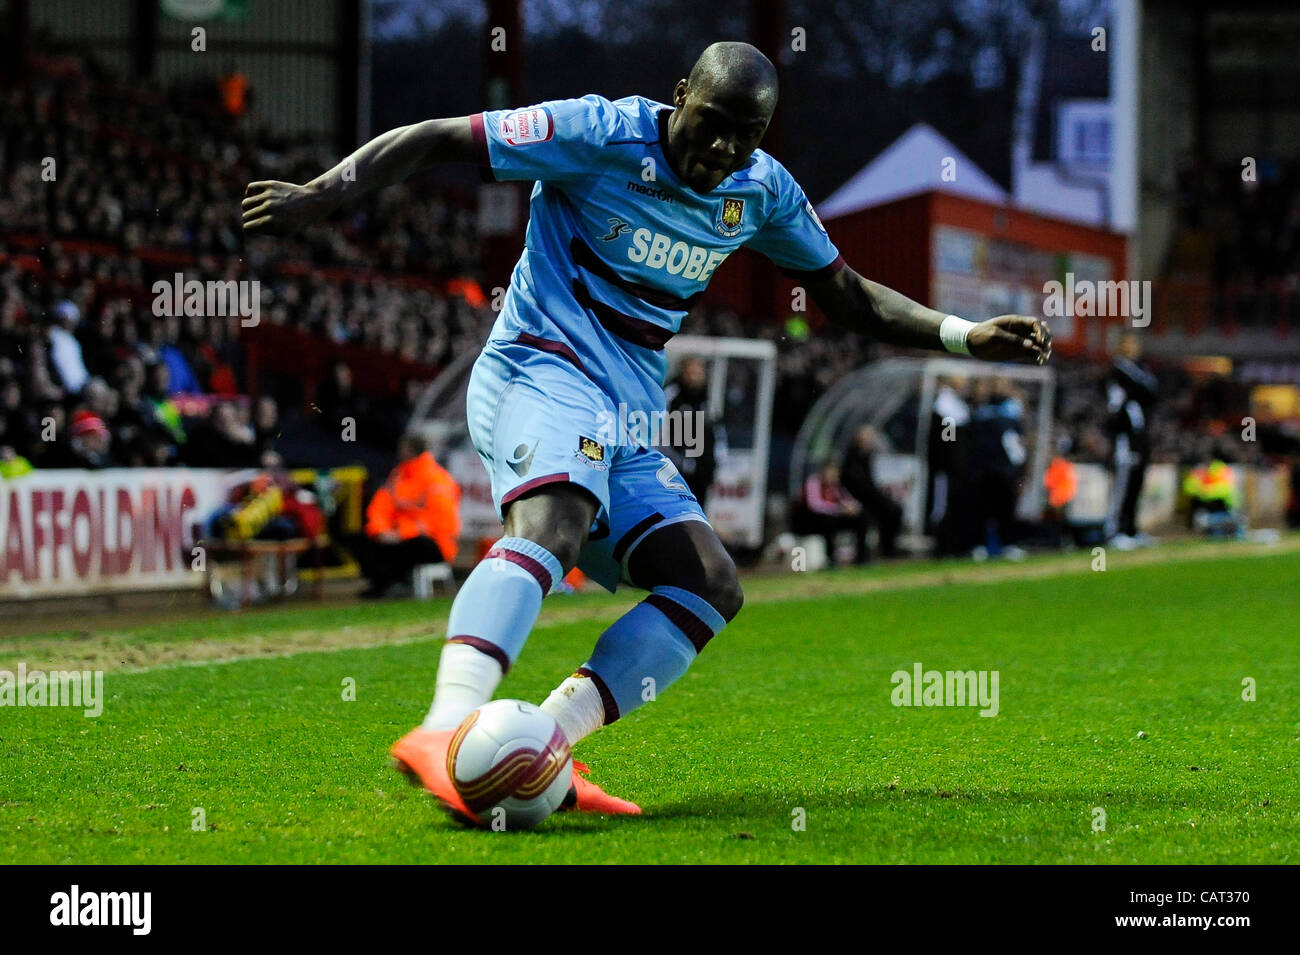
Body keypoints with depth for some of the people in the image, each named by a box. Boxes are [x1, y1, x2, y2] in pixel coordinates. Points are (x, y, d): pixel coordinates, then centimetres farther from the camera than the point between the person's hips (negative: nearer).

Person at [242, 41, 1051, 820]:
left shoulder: (763, 192, 10)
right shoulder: (600, 136, -9)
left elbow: (845, 295, 24)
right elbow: (438, 140, -8)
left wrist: (965, 336, 13)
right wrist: (319, 196, -17)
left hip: (628, 421, 8)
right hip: (541, 372, -8)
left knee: (712, 588, -9)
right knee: (555, 523, -37)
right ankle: (441, 736, -53)